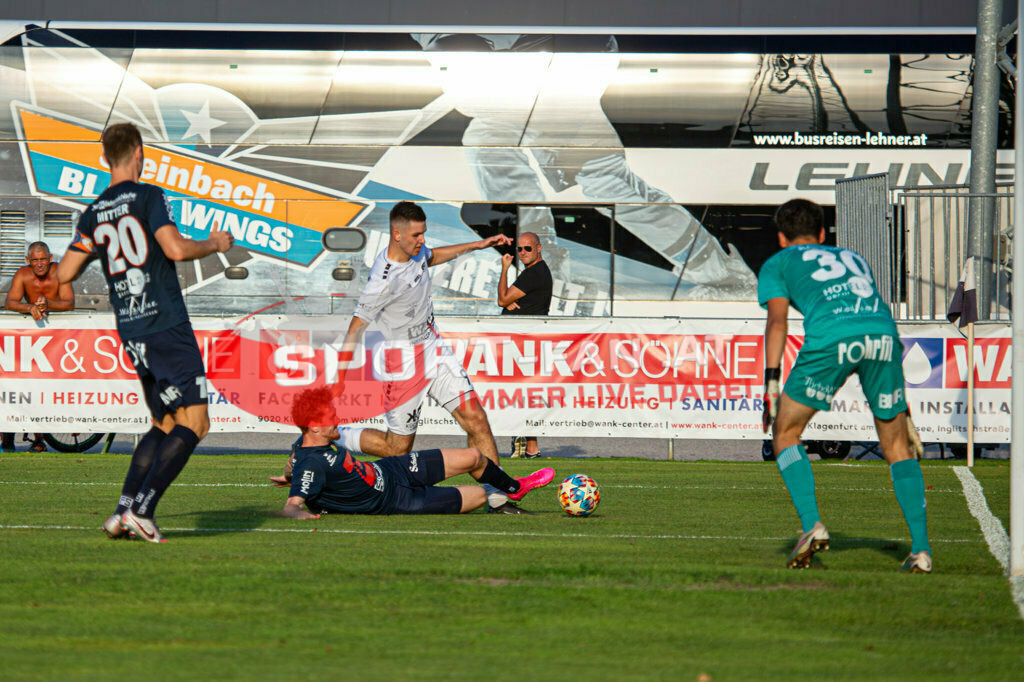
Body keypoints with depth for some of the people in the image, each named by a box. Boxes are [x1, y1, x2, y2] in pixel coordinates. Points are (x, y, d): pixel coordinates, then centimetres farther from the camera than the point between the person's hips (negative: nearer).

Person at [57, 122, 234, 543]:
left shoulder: (93, 215, 10)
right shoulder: (148, 198, -7)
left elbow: (64, 274, 11)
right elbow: (176, 249, -19)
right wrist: (214, 244, 0)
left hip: (131, 334, 7)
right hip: (167, 328, -7)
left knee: (163, 425, 17)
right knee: (192, 423, -5)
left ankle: (123, 512, 5)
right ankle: (141, 511, -16)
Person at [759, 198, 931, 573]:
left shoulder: (777, 264, 28)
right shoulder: (854, 259, 39)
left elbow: (777, 320, 9)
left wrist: (771, 382, 0)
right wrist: (903, 409, 42)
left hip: (830, 338, -3)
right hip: (882, 332, 4)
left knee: (786, 433, 15)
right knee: (896, 447, 15)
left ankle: (812, 525, -2)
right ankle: (921, 550, 5)